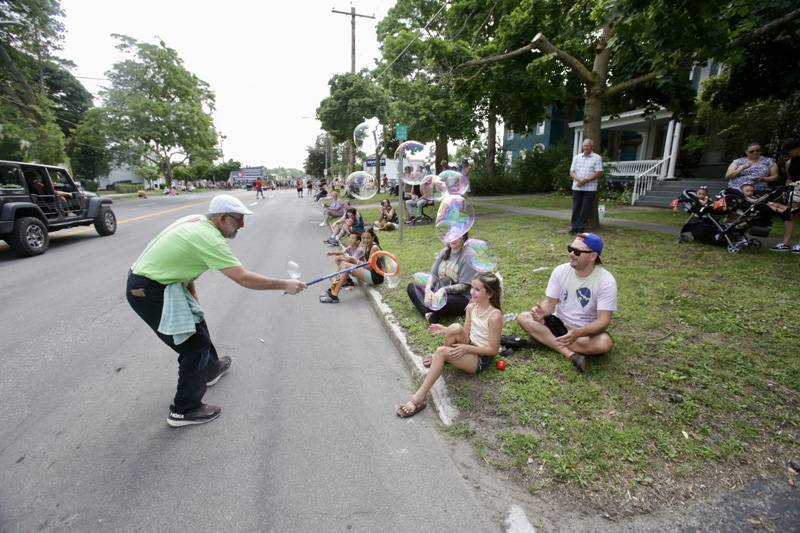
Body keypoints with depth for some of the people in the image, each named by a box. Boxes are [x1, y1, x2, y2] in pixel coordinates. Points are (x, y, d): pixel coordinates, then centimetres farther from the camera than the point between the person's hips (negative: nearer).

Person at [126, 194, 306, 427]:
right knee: (196, 344, -4)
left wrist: (192, 292, 10)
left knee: (196, 325, 23)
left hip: (147, 280, 10)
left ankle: (210, 369, 45)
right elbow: (244, 278, -27)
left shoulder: (196, 221, 1)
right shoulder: (209, 239, -25)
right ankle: (184, 410, 9)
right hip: (148, 293, -10)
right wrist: (285, 285, -20)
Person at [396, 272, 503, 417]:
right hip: (469, 347, 6)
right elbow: (465, 333, 7)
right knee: (455, 328, -28)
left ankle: (419, 398, -19)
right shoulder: (471, 307, -1)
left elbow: (493, 350, -17)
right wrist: (445, 330, -9)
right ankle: (439, 360, 1)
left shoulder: (495, 316, -22)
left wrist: (467, 348, -23)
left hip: (481, 358, -6)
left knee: (441, 351, -29)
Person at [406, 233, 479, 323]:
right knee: (411, 287, -6)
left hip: (460, 297, -7)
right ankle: (428, 312, -26)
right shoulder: (445, 251, 8)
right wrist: (428, 289, -14)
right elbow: (433, 274, 5)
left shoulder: (468, 255, -12)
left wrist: (444, 290, -28)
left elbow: (464, 286, -15)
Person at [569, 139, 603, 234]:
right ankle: (574, 227, 10)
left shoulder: (597, 158, 1)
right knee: (576, 208, 4)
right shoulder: (577, 157, 12)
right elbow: (572, 171, 7)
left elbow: (599, 173, -6)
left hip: (590, 188, -3)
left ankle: (581, 228, 4)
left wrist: (586, 180, -16)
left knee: (585, 209, -1)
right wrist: (578, 179, -13)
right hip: (577, 187, 3)